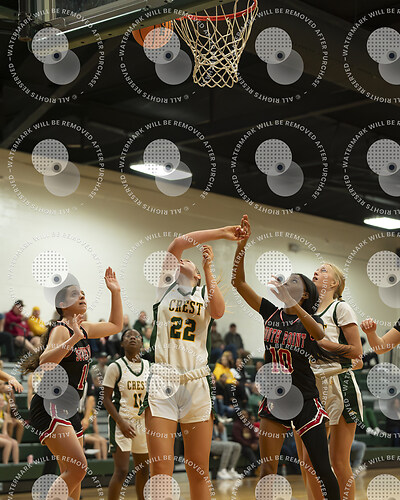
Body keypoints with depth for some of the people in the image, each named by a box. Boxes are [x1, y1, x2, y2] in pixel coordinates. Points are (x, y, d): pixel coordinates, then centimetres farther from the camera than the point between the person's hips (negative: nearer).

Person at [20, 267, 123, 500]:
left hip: (69, 410, 9)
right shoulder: (60, 330, -13)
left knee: (74, 474, 6)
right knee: (78, 467, -21)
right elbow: (45, 363, -31)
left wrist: (116, 292, 21)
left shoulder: (83, 329, 12)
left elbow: (115, 325, 30)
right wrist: (73, 339, -39)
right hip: (50, 408, -9)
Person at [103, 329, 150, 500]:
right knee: (121, 471, -13)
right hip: (121, 422, -5)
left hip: (143, 422, 5)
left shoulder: (149, 366, 8)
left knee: (143, 470, 11)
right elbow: (107, 399, -7)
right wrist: (121, 423, -16)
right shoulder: (116, 367, -6)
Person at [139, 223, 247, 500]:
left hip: (196, 384, 2)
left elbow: (218, 311, -7)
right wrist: (221, 232, -1)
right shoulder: (166, 285, 14)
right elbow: (179, 243, -1)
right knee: (161, 471, -9)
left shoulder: (205, 292, 18)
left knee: (199, 472, 3)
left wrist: (208, 268, -3)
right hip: (162, 383, -2)